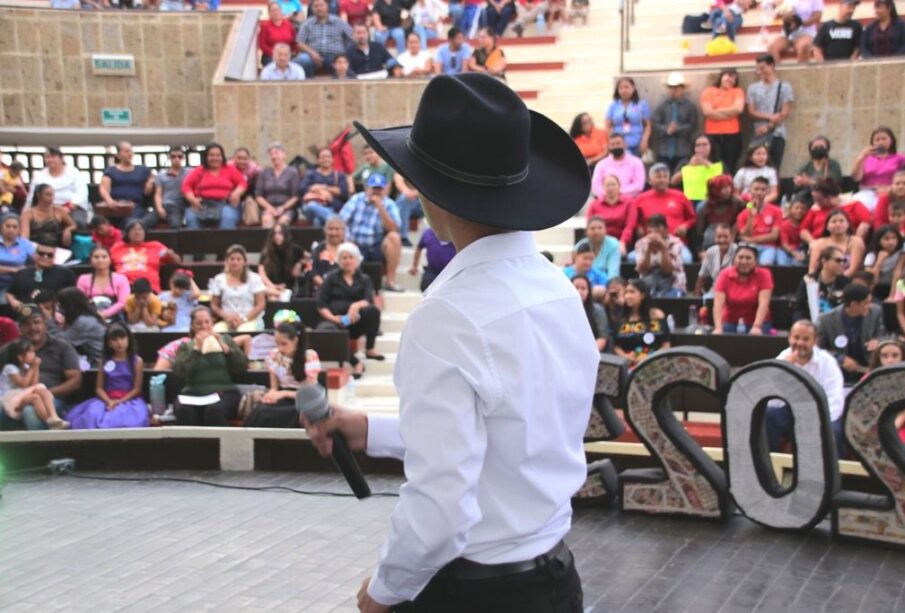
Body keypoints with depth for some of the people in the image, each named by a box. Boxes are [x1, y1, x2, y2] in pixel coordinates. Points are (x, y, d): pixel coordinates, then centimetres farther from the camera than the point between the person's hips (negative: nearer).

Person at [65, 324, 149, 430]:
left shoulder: (137, 361, 6)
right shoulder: (104, 362, 14)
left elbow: (137, 389, 1)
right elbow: (99, 388, 9)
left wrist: (120, 401, -14)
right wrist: (109, 401, -12)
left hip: (129, 400, -2)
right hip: (107, 400, 2)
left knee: (123, 417, -38)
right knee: (93, 414, -32)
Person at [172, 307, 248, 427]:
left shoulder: (225, 339, 19)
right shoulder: (186, 346, 18)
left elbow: (243, 366, 6)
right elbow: (179, 372, -1)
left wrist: (224, 347, -3)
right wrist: (196, 348, -5)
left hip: (224, 392, 0)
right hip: (193, 394, 1)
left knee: (214, 410, -35)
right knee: (185, 411, -34)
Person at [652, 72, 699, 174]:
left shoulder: (690, 106, 3)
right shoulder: (661, 106, 7)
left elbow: (693, 125, -3)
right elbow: (654, 124, 0)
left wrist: (678, 129, -17)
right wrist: (666, 129, -17)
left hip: (683, 152, -2)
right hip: (664, 151, 2)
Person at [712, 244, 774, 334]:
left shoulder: (763, 275, -7)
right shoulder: (725, 275, -6)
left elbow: (763, 304, -18)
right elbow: (718, 304, -16)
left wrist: (756, 327, -32)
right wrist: (718, 328, -31)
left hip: (757, 322, -1)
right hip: (730, 322, 1)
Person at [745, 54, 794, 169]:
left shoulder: (784, 87, 4)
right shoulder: (753, 88, 10)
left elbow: (785, 113, -1)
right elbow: (751, 112, 3)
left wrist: (768, 126, -9)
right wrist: (770, 116, -11)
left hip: (776, 134, -1)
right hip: (757, 135, 1)